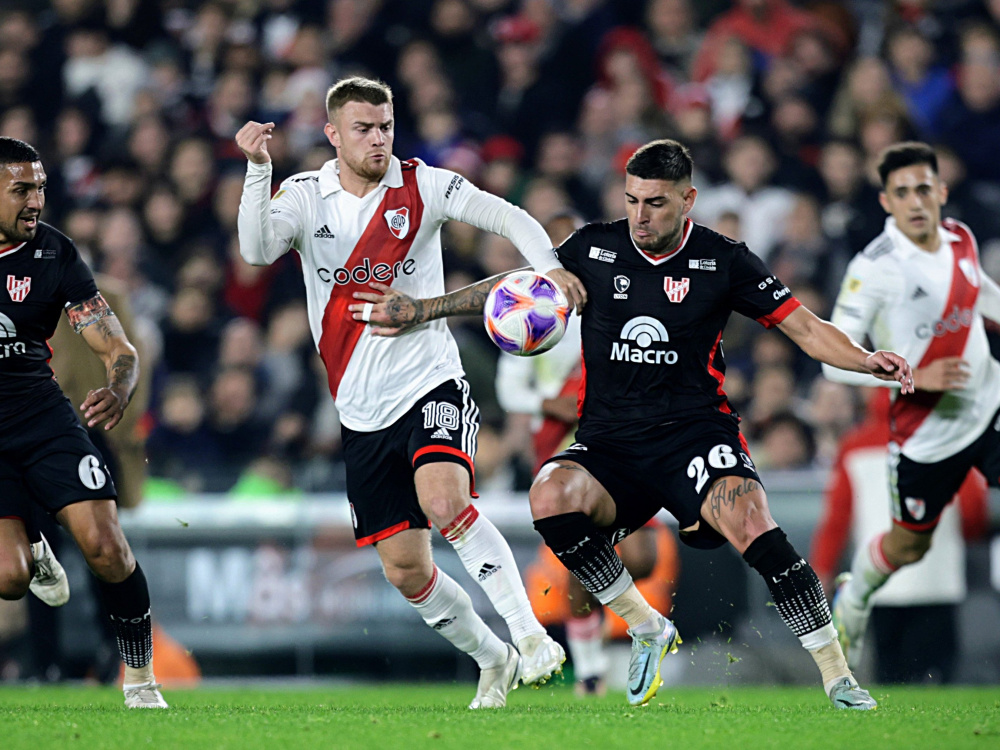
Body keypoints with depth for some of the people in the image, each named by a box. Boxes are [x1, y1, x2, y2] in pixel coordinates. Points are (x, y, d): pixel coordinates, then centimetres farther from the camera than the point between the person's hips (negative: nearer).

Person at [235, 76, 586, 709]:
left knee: (444, 499, -32)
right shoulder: (306, 195, 2)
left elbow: (510, 218, -3)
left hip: (432, 381, -3)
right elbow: (257, 250, -15)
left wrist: (549, 266, -22)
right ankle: (493, 659, 27)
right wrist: (258, 169, -28)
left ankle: (532, 635, -27)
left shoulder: (423, 185, -1)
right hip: (364, 414, 3)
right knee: (405, 571, 4)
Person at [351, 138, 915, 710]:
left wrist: (867, 360, -17)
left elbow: (806, 328, 1)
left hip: (695, 428, -2)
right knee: (551, 495, -29)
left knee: (751, 523, -31)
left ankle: (838, 674, -19)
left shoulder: (723, 260, -1)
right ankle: (647, 629, -9)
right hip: (609, 443, 3)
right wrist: (421, 310, 16)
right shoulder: (594, 249, 4)